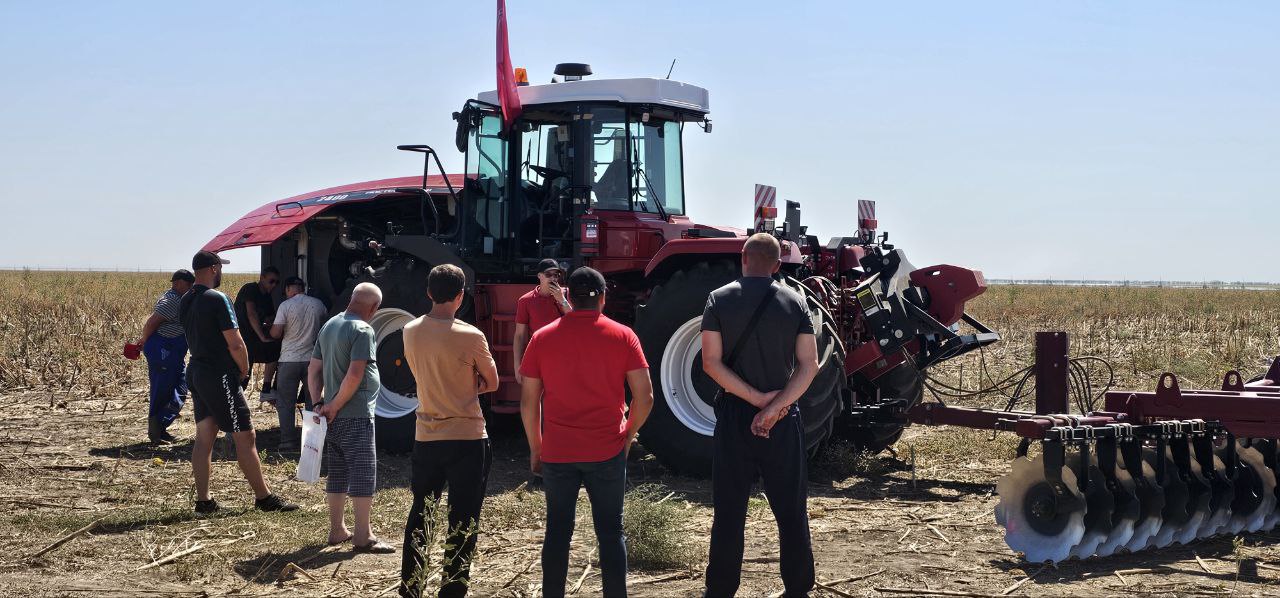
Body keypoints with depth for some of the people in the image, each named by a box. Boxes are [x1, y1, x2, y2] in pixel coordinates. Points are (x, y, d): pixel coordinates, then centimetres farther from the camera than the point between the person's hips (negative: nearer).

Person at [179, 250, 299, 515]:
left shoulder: (185, 302, 9)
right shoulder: (218, 300, -16)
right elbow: (235, 344, -19)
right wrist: (244, 372, -3)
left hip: (196, 372, 9)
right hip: (219, 376, -9)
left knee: (204, 438, 10)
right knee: (245, 437, -2)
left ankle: (203, 500, 11)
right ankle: (264, 497, 3)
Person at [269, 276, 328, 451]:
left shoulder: (286, 306, -10)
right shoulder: (318, 304, 2)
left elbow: (275, 334, -10)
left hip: (289, 360, -4)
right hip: (313, 358, 4)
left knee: (285, 403, 5)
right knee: (313, 402, 13)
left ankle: (288, 441, 1)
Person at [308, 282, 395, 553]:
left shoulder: (329, 326, 12)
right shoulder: (362, 330, -15)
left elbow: (314, 370, 13)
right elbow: (355, 374, -23)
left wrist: (318, 403, 6)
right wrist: (334, 406, -14)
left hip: (333, 416, 8)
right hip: (356, 416, -8)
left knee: (337, 474, 15)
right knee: (363, 473, -3)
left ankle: (337, 530, 22)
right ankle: (363, 536, -2)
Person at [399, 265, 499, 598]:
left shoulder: (411, 332, -1)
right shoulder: (471, 337, -15)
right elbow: (492, 383, -2)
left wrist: (456, 386, 5)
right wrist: (470, 386, 3)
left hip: (426, 436, 5)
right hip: (467, 439, -5)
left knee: (419, 514, 17)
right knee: (462, 522, 3)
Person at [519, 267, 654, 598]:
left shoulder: (542, 338, 0)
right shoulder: (622, 336, -3)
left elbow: (528, 402, 2)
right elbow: (645, 397, -5)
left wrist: (535, 447, 12)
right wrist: (628, 435, 10)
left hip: (557, 453, 1)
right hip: (607, 452, -1)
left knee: (557, 531, 12)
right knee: (610, 532, 9)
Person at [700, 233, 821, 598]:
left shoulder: (720, 300, -3)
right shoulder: (794, 302, 1)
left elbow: (711, 363, -10)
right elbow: (809, 365, -7)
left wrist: (757, 398, -11)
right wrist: (774, 406, -13)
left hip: (733, 415, -1)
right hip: (784, 419, 1)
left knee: (729, 511, 7)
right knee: (791, 510, 11)